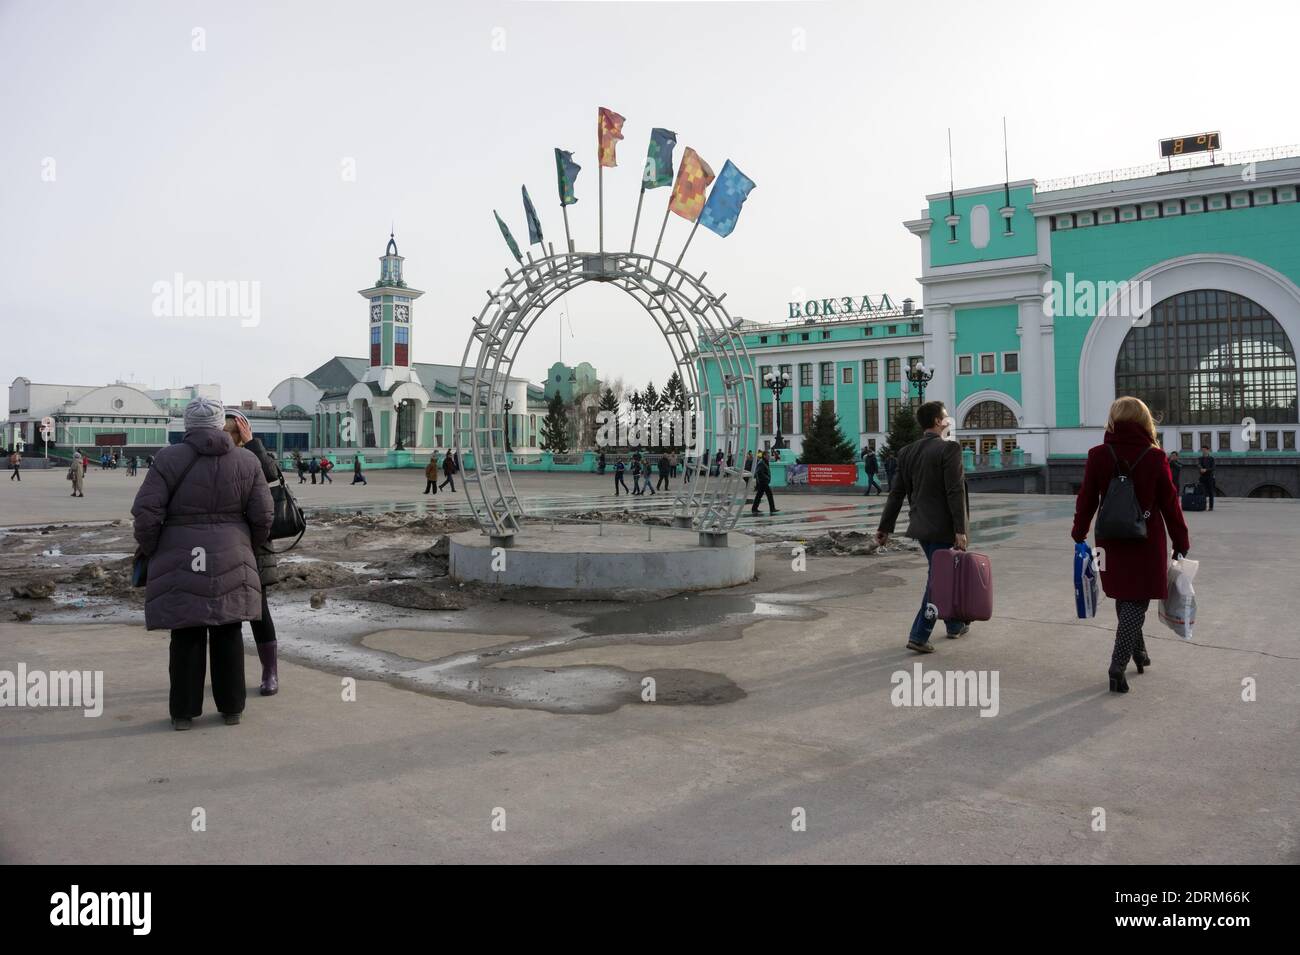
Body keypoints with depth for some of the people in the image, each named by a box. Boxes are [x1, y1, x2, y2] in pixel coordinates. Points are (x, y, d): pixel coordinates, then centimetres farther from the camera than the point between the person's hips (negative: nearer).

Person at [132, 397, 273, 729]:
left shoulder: (170, 459, -6)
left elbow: (146, 513, -9)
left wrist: (148, 549, 7)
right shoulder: (247, 462, 1)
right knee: (227, 634, 10)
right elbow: (262, 515, 1)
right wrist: (250, 548, 18)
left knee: (186, 637, 6)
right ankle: (231, 708, 17)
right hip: (230, 563, 2)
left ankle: (183, 712, 13)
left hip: (181, 563, -1)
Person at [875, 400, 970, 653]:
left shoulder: (907, 452, 6)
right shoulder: (949, 448, -14)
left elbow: (896, 493, 6)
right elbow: (955, 492, -20)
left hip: (920, 526, 7)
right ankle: (918, 636, -1)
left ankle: (954, 625, 36)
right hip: (942, 527, -7)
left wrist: (885, 527, 8)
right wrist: (960, 531, -18)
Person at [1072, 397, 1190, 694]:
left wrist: (1079, 533, 14)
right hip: (1147, 543, -2)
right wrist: (1181, 543, 6)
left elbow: (1087, 499, 0)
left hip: (1112, 542, 2)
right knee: (1136, 603, 2)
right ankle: (1118, 665, -8)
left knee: (1124, 599, 19)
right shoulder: (1154, 458, -10)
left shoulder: (1098, 456, -6)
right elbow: (1170, 504, -4)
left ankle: (1138, 653, 34)